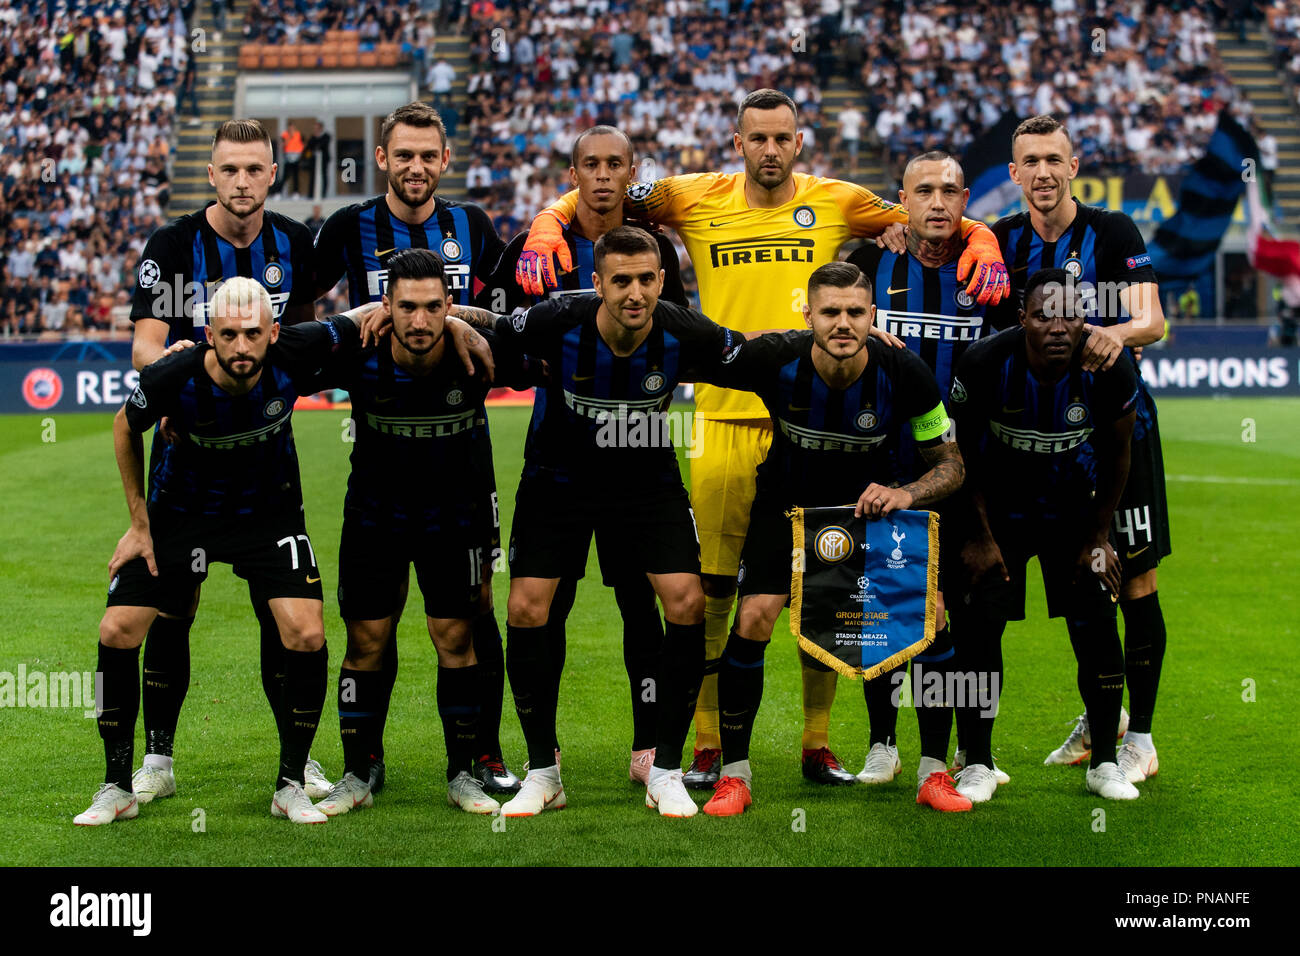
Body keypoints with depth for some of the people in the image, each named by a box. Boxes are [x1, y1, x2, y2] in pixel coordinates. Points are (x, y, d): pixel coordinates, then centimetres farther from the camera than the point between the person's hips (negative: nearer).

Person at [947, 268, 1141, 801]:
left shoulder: (1110, 370, -21)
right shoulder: (985, 363, -25)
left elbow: (1116, 456, -4)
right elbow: (962, 454, -10)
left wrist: (1098, 537, -1)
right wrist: (978, 536, -8)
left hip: (1074, 509, 1)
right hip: (998, 509, -1)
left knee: (1098, 630, -5)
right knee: (979, 627, -9)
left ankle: (1105, 763, 9)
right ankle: (977, 762, 4)